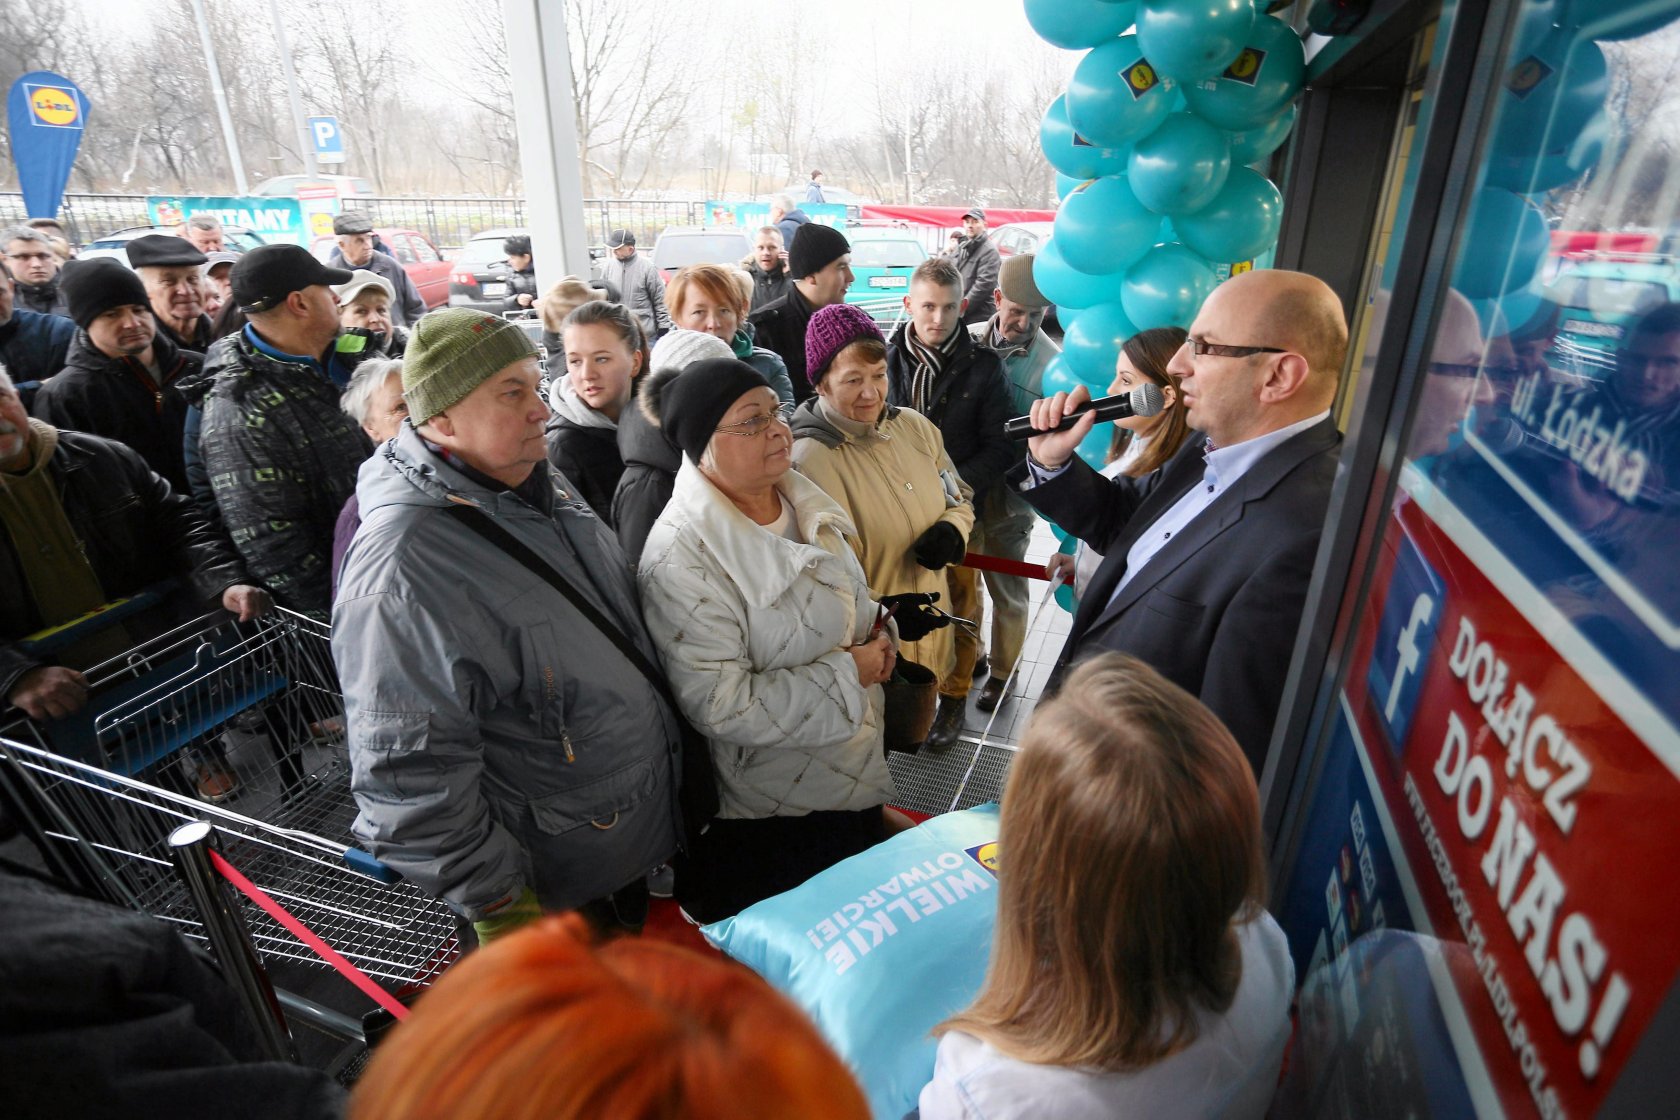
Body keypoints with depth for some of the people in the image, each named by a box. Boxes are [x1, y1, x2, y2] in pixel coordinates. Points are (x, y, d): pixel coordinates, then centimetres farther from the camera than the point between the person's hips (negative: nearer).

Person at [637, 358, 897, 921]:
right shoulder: (681, 558, -26)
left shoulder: (801, 500, 0)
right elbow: (719, 704, -29)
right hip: (769, 816, -7)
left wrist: (875, 632, -6)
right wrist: (848, 674, -23)